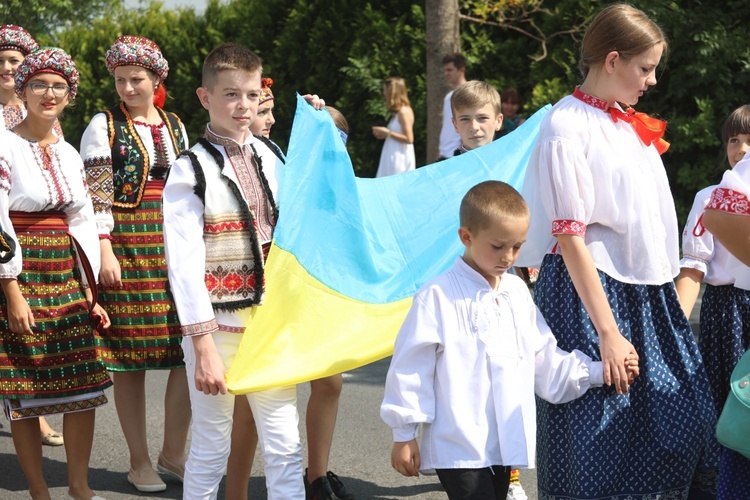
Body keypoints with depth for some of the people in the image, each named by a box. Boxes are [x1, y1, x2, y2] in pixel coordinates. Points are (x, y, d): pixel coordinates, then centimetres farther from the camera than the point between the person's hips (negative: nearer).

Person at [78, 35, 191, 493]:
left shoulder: (175, 127, 14)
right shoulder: (105, 126, 0)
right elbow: (96, 197, -6)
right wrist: (105, 253, -14)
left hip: (175, 248, 4)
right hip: (127, 248, -4)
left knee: (189, 352, -1)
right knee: (131, 356, -1)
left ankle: (173, 454, 14)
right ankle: (140, 462, 10)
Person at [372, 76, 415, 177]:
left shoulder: (404, 111, -12)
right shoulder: (397, 111, 16)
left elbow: (409, 139, -17)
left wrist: (388, 133, -14)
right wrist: (383, 133, 8)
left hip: (400, 159, -9)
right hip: (392, 158, 9)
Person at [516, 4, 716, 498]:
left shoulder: (629, 124, 12)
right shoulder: (567, 127, -12)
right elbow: (570, 239, -16)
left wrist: (674, 298, 12)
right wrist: (607, 332, -20)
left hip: (650, 293, 8)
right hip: (591, 290, -8)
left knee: (683, 437, 5)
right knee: (599, 443, -2)